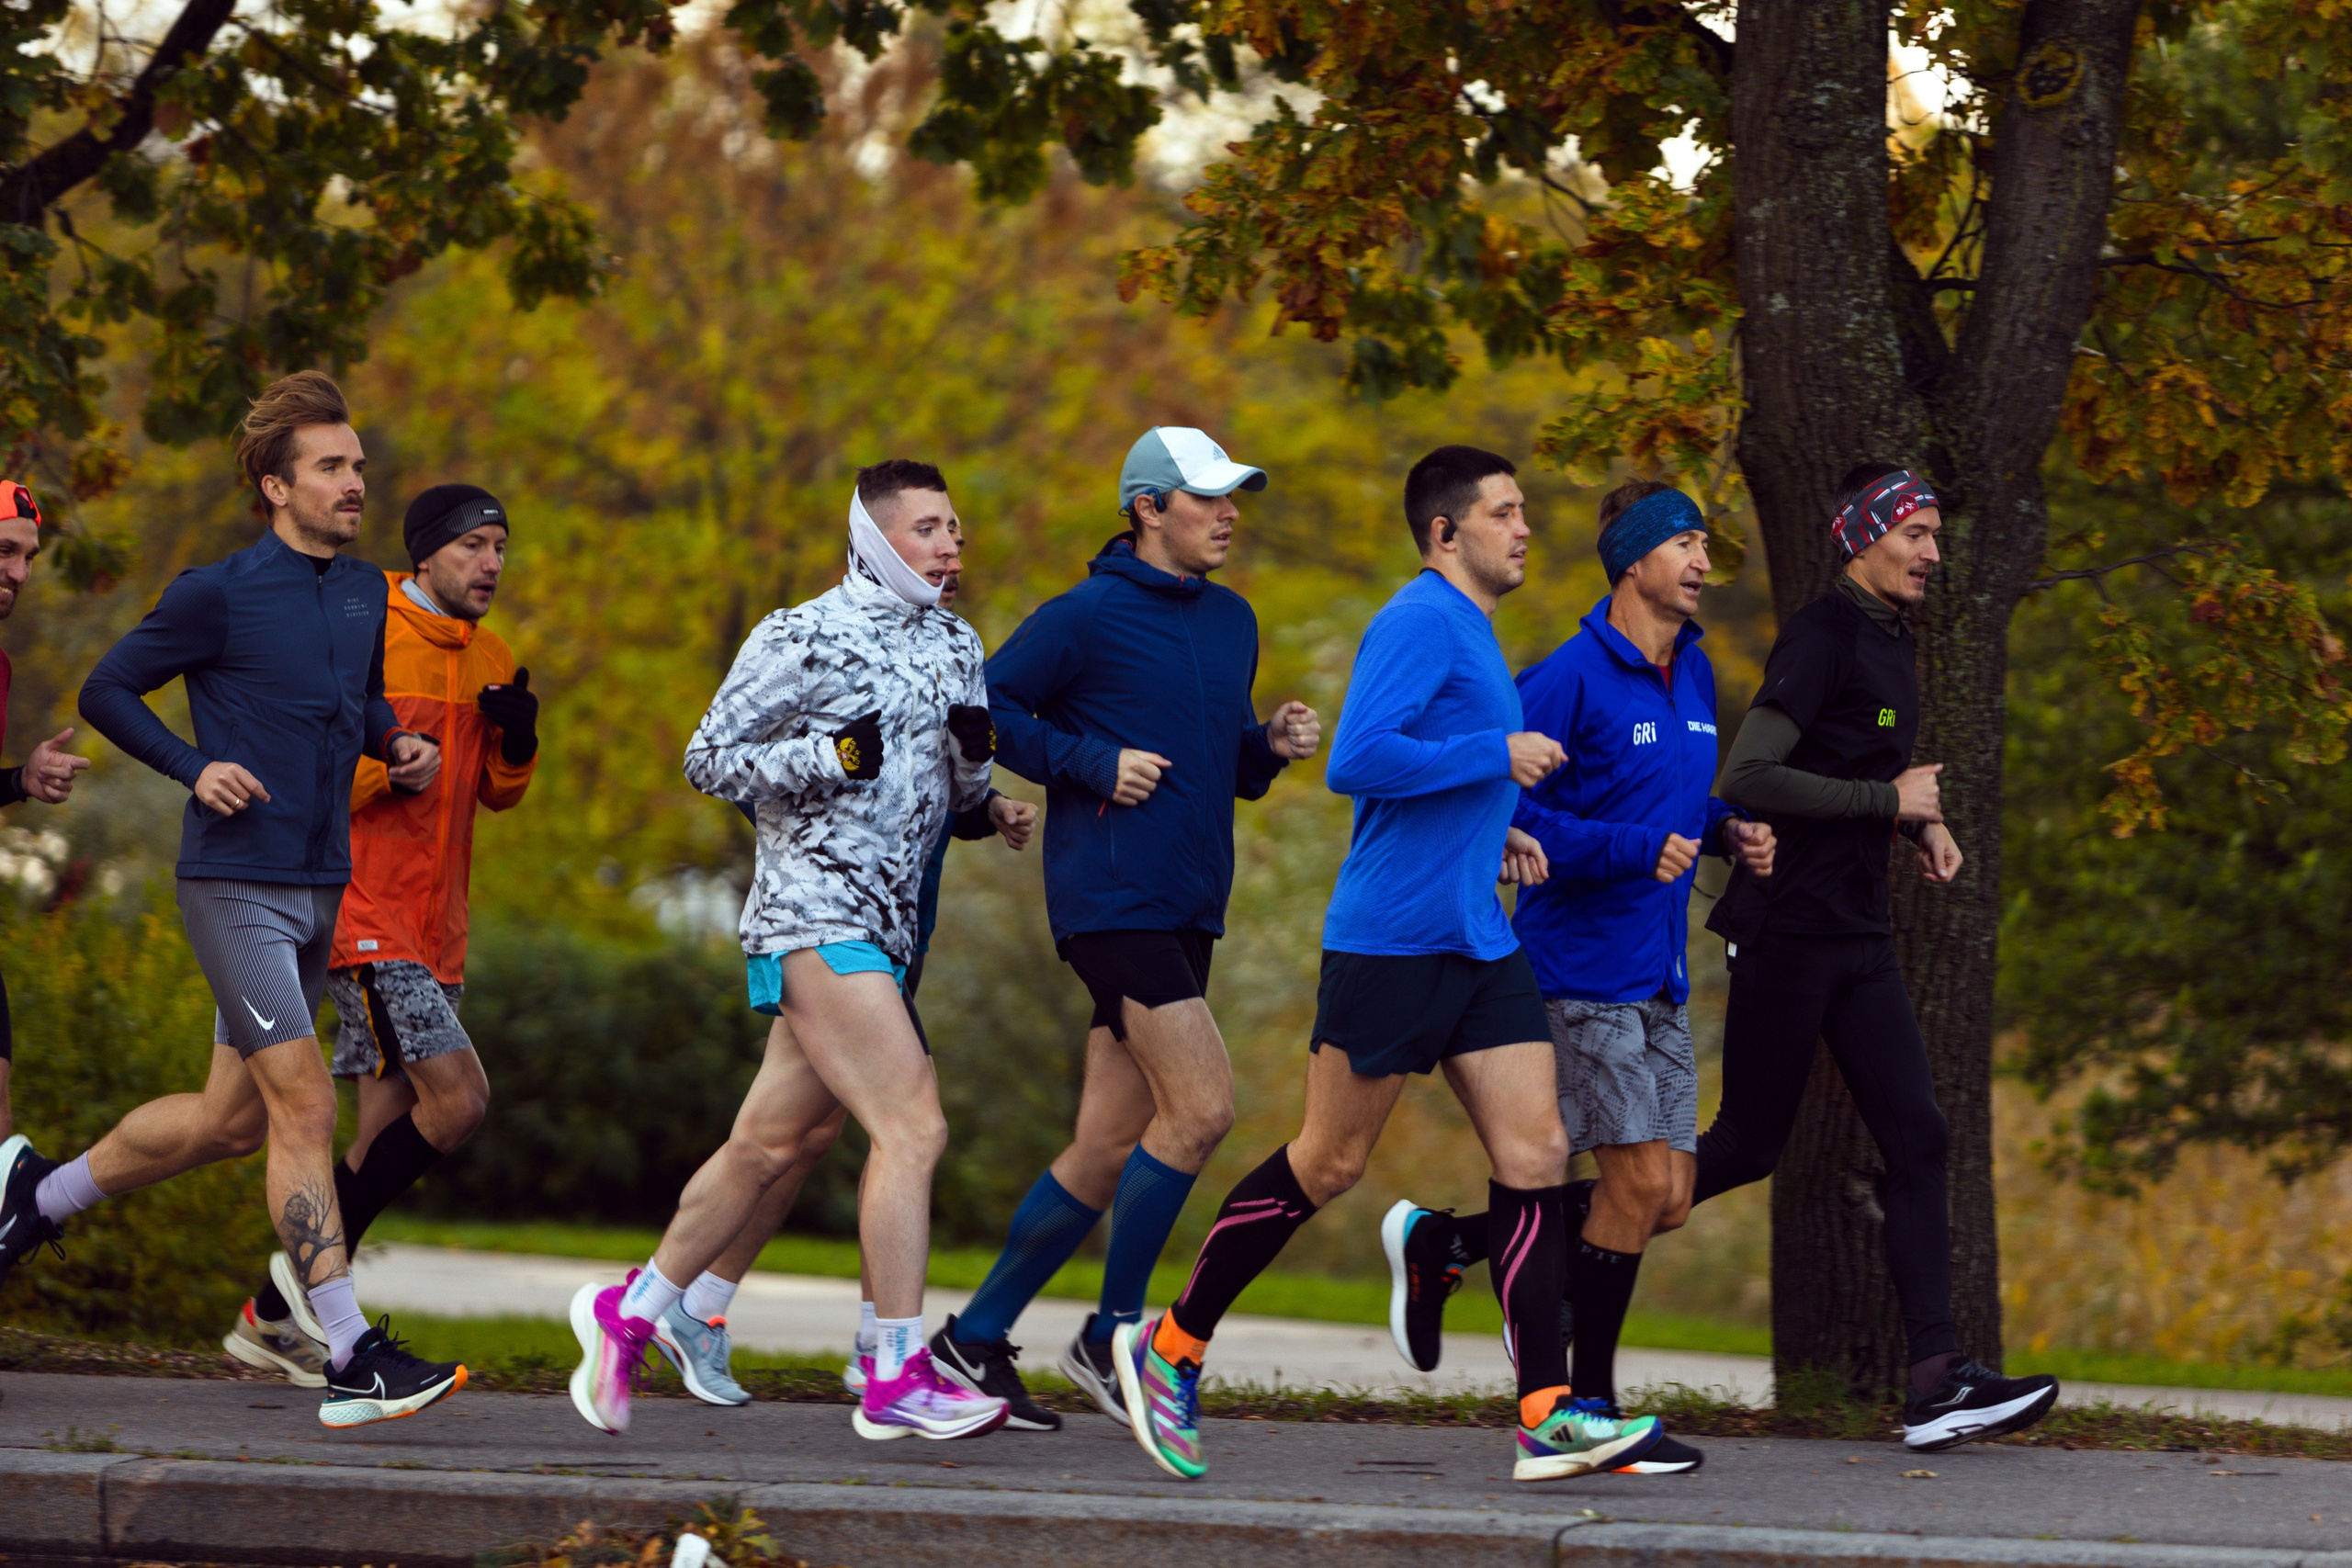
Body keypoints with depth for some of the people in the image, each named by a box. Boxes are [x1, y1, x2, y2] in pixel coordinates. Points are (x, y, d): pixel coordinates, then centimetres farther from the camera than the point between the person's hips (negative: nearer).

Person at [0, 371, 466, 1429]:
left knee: (231, 1116, 15)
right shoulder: (220, 595, -9)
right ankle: (352, 1358, -15)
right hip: (237, 884, -8)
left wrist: (396, 746, 7)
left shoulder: (365, 594, 11)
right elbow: (107, 691, -1)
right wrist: (195, 768, -14)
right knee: (304, 1105, -13)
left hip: (321, 892, 8)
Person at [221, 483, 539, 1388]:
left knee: (388, 1133, 7)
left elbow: (498, 791, 20)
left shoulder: (488, 660, 14)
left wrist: (517, 742, -1)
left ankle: (274, 1319, 15)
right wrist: (383, 765, -23)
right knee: (457, 1096, -19)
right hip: (360, 913, -8)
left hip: (433, 930, 8)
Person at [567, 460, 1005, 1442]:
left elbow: (962, 797, 21)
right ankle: (898, 1380, -18)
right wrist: (831, 754, -18)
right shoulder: (802, 639, -6)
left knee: (768, 1145, 11)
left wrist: (976, 753, -3)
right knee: (912, 1128, -18)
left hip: (883, 928, 8)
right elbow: (709, 759, -4)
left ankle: (626, 1315, 26)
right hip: (814, 911, -8)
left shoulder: (955, 648, 16)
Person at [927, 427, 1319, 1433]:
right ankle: (1111, 1337, -4)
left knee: (1109, 1147, 7)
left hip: (1187, 913, 8)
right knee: (1201, 1108, -16)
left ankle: (976, 1336, 15)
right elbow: (986, 707, -4)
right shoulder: (1088, 617, -6)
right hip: (1111, 898, -8)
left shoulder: (1232, 622, 17)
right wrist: (1092, 764, -13)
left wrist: (1272, 747, 5)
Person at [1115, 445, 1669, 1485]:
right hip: (1389, 938, -9)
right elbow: (1359, 762, -23)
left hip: (1479, 943, 9)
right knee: (1327, 1164, 0)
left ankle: (1548, 1417, -7)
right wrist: (1498, 756, -18)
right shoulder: (1419, 622, -12)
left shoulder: (1469, 630, 19)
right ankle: (1171, 1350, 16)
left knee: (1536, 1156, -3)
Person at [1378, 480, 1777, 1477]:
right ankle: (1583, 1407, 0)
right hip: (1582, 969, -8)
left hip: (1657, 978, 8)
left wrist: (1727, 832, 6)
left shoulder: (1695, 676, 13)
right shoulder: (1573, 678, -12)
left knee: (1665, 1198, 5)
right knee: (1643, 1177, -12)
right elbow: (1504, 808, -15)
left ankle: (1438, 1244, 21)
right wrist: (1634, 849, -21)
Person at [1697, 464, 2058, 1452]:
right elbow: (1746, 778, -24)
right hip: (1787, 930, -8)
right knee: (1748, 1147, -2)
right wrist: (1890, 799, -18)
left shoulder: (1893, 643, 15)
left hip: (1859, 937, 8)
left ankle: (1937, 1380, -7)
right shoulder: (1821, 637, -14)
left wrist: (1920, 825, 10)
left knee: (1916, 1141, -2)